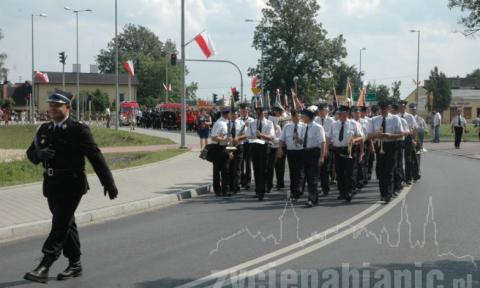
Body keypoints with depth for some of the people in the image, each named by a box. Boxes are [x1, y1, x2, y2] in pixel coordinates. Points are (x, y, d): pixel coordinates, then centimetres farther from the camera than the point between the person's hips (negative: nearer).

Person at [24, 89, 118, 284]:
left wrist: (109, 183, -7)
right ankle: (74, 264, 25)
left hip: (71, 185, -7)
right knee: (66, 225, 14)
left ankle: (43, 268, -14)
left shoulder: (78, 130, -8)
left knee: (60, 225, -10)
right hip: (51, 185, 7)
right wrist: (40, 153, -13)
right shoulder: (44, 130, 10)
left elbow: (95, 157, -7)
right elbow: (31, 153, 13)